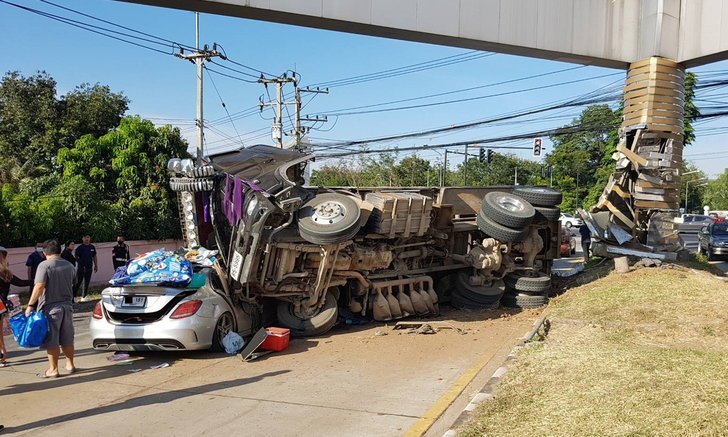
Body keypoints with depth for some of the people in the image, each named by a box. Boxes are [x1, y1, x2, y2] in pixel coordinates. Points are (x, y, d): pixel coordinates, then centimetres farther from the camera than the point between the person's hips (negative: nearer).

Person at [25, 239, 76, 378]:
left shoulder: (44, 265, -11)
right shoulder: (69, 265, 11)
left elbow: (39, 286, -19)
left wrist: (30, 305, -17)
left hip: (51, 308, -6)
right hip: (67, 306, 6)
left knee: (51, 341, 1)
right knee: (67, 339, 16)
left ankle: (53, 369, 5)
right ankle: (70, 365, 24)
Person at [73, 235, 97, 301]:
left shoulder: (92, 247, 10)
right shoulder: (80, 248, -4)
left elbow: (94, 257, 17)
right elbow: (76, 258, -3)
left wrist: (96, 266, 15)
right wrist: (80, 262, -16)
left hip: (89, 267, 5)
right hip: (81, 267, -5)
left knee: (86, 283, 8)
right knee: (78, 282, -5)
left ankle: (83, 297, 15)